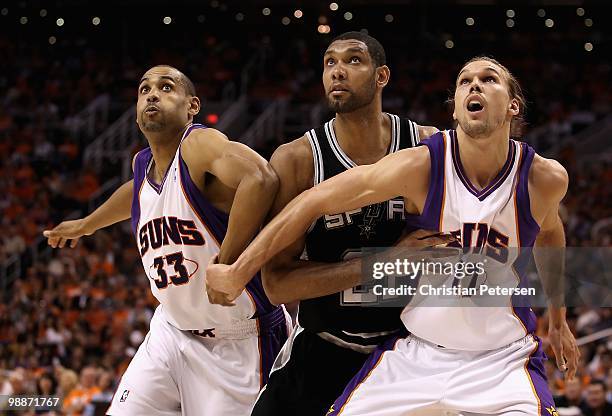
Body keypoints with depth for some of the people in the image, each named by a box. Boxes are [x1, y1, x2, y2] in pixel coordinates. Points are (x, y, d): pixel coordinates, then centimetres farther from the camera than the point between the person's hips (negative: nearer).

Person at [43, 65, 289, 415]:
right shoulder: (143, 164, 7)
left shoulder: (200, 145, -18)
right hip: (173, 331, 7)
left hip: (239, 343, -7)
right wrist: (85, 225, 49)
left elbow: (261, 179, -39)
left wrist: (225, 267, -34)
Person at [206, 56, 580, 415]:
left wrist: (558, 321, 28)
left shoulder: (544, 179, -10)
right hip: (416, 351, 1)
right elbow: (316, 201, -8)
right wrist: (239, 271, -6)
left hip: (503, 359, 0)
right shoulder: (420, 167, -16)